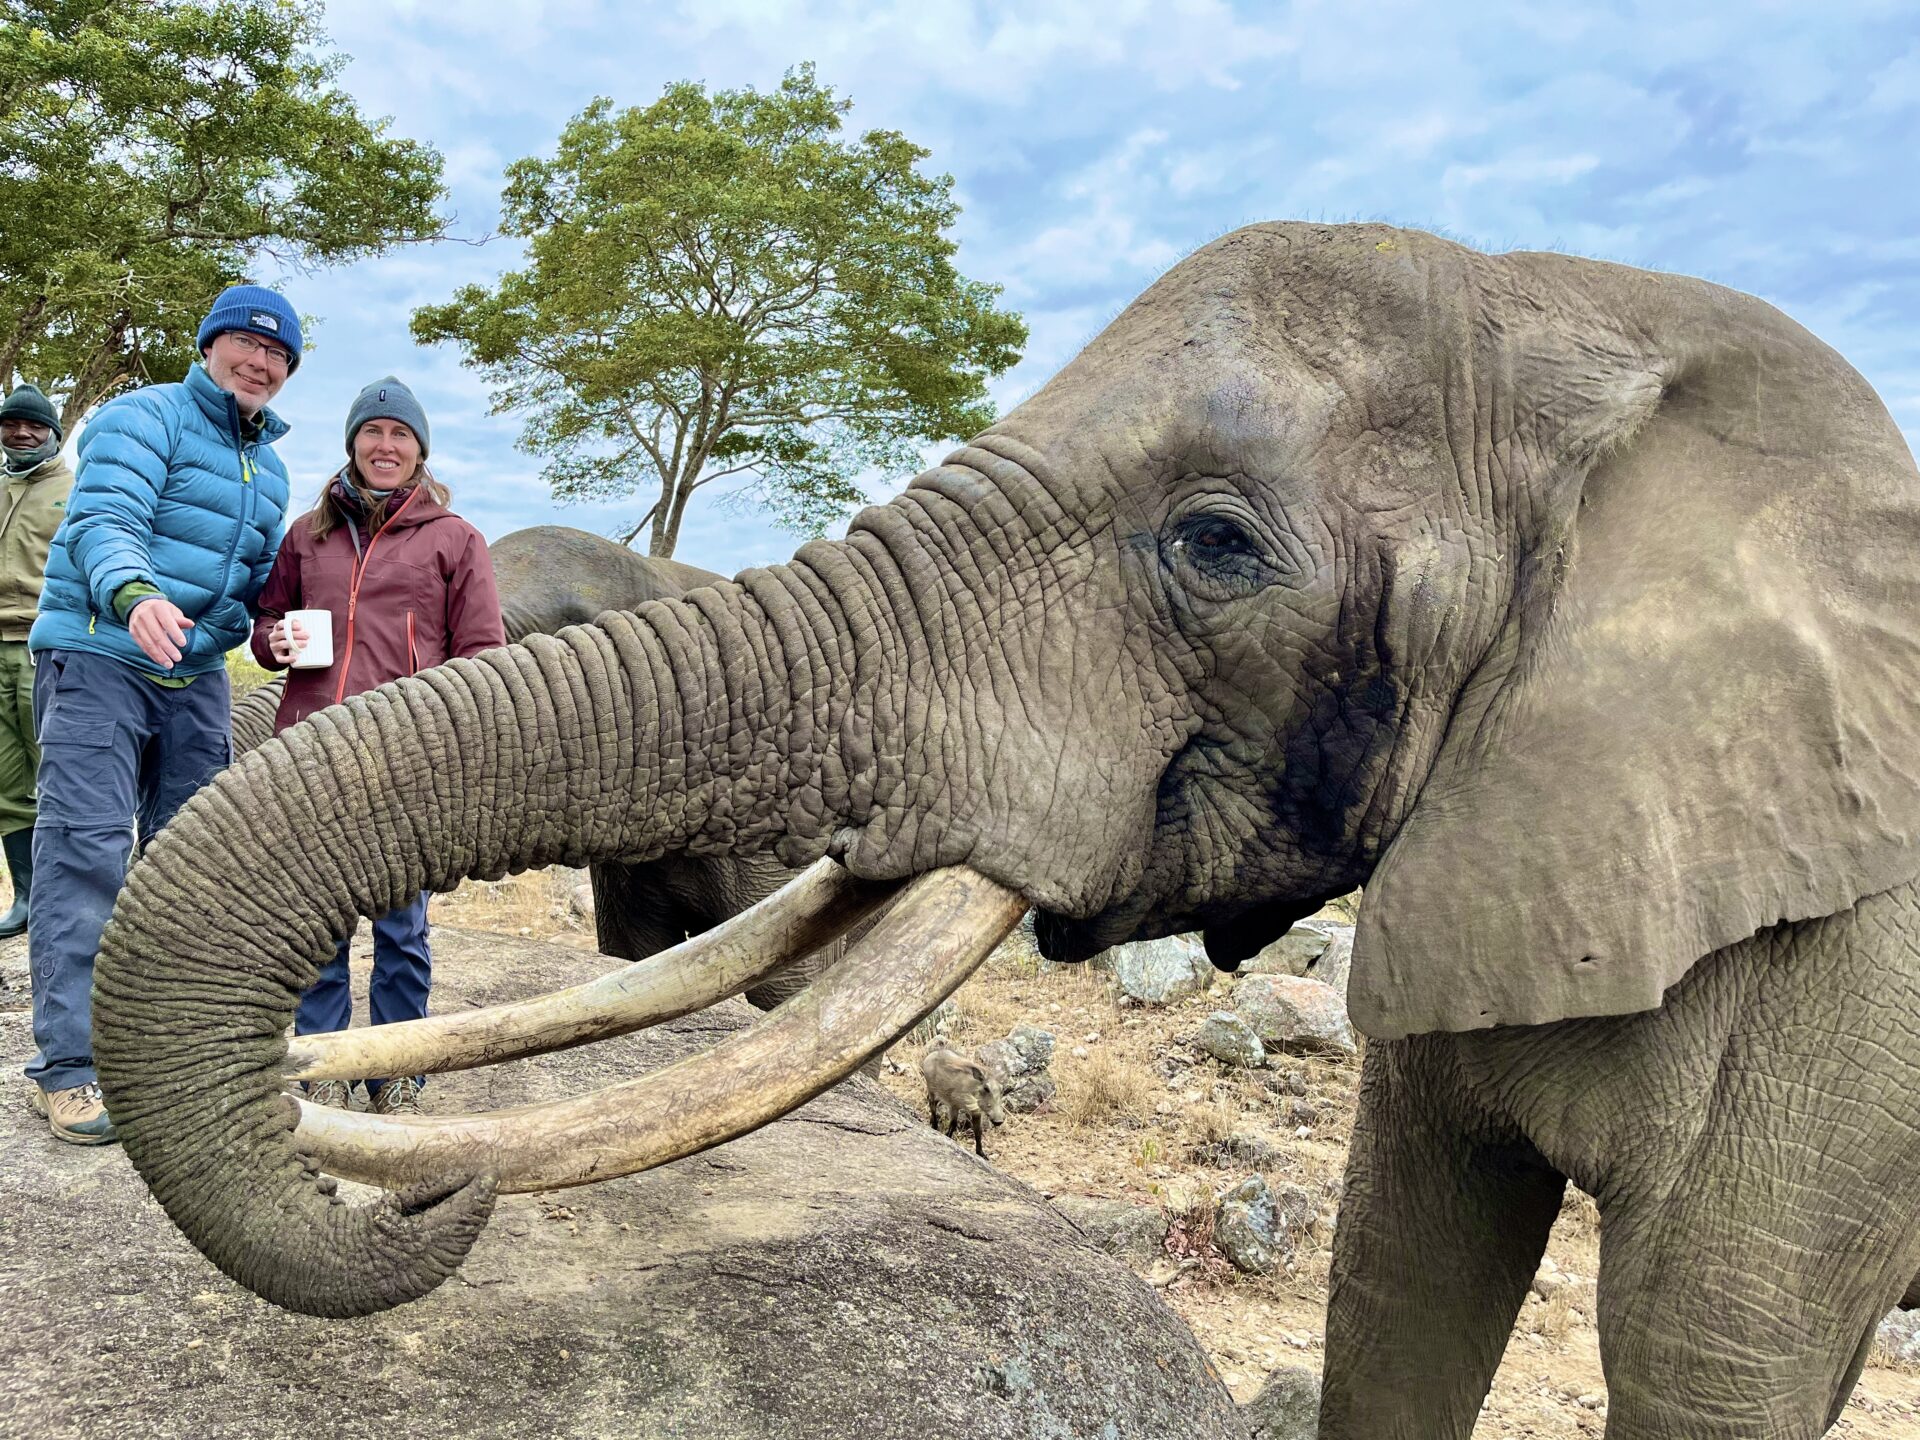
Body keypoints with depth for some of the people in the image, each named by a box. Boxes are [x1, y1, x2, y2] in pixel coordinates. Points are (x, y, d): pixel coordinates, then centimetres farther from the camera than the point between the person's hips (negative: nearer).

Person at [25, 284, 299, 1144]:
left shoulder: (270, 468, 19)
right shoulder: (145, 418, -5)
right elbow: (103, 520, -21)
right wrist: (134, 594, -40)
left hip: (196, 676, 8)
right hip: (99, 658, -7)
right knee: (85, 849, -12)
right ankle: (67, 1066, -10)